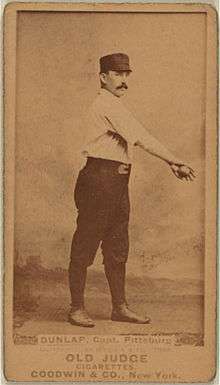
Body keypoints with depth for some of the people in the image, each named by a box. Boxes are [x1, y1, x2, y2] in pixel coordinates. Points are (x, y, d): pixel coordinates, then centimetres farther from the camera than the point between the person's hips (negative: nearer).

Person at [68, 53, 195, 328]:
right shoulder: (107, 105, -13)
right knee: (85, 246, -1)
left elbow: (137, 139, 16)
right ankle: (77, 308, 8)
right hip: (99, 178, -10)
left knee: (117, 248, 13)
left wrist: (171, 162, 8)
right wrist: (176, 162, -18)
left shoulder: (114, 106, 19)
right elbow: (141, 138, -19)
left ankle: (119, 307, 20)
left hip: (118, 181, 10)